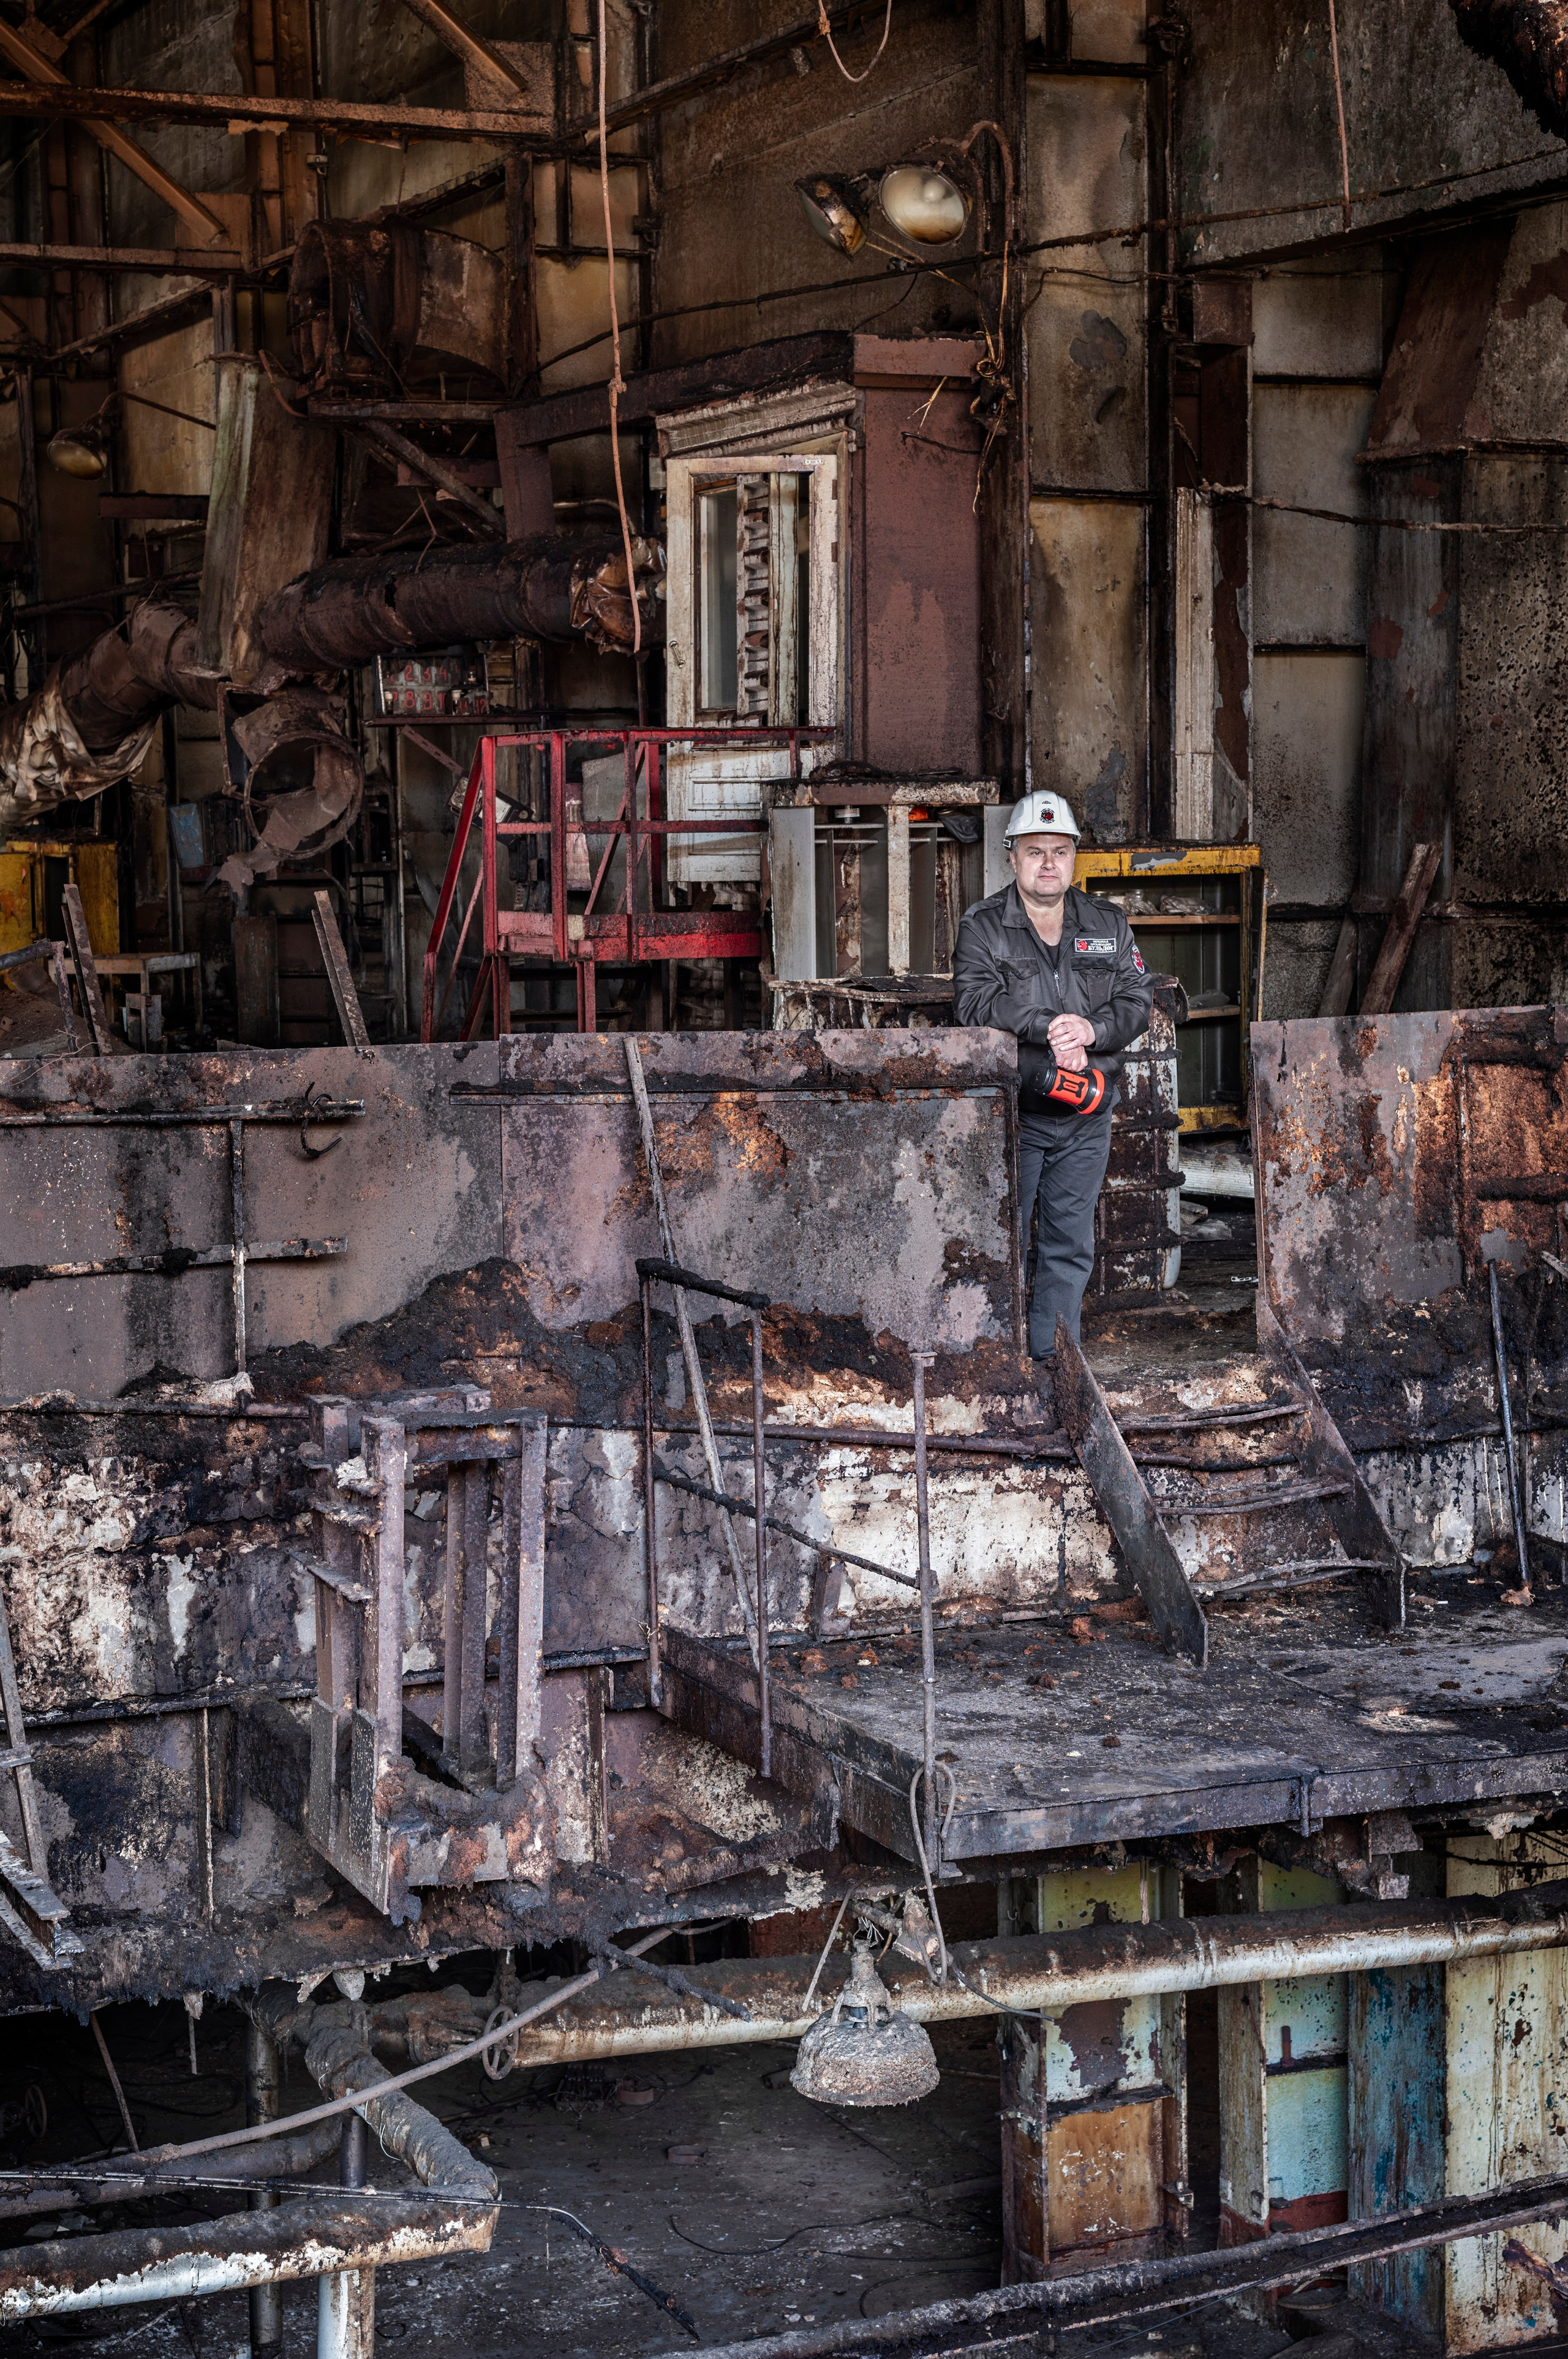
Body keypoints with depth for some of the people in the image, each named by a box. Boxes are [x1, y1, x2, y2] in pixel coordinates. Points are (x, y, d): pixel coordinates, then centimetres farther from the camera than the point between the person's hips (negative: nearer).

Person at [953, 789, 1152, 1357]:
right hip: (1009, 1112, -3)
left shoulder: (1109, 926, 9)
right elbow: (976, 1001, -17)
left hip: (1084, 1118, 4)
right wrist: (1049, 1027, -27)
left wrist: (1091, 1029, -21)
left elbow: (1136, 1002, -1)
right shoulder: (982, 927, -2)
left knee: (1070, 1247, 8)